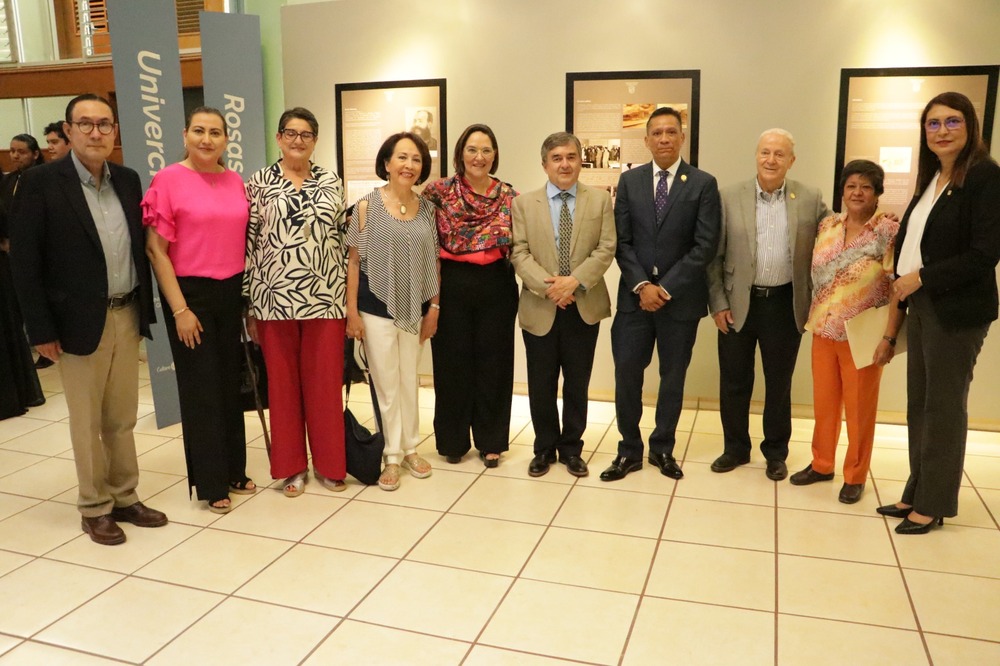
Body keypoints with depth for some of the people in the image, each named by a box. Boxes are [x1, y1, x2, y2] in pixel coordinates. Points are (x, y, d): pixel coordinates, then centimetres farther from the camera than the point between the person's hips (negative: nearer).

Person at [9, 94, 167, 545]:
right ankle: (95, 508, 23)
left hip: (127, 315, 5)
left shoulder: (128, 180, 7)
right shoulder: (40, 182, -8)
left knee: (123, 418, 14)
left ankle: (125, 498, 28)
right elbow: (25, 262, -10)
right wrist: (41, 329, -12)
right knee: (88, 422, 8)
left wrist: (146, 309, 8)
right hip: (80, 320, -4)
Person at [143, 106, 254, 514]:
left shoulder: (235, 182, 6)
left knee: (230, 382, 13)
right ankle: (211, 483, 18)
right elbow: (155, 250, -9)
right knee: (201, 388, 5)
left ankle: (234, 470, 28)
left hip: (231, 292, 5)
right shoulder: (168, 180, -8)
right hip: (190, 294, -5)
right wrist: (180, 309, -13)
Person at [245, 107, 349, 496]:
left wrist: (349, 296, 4)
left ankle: (328, 463, 20)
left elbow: (344, 240, 8)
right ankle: (292, 466, 21)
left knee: (325, 381, 6)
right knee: (283, 382, 8)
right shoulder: (259, 183, 2)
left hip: (324, 298, 1)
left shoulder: (331, 183, 7)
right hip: (276, 299, -1)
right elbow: (249, 244, 0)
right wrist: (249, 306, -3)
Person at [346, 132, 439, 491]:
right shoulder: (367, 206, -6)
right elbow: (354, 261, -5)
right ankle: (392, 455, 20)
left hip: (415, 308, 3)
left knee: (410, 380, 14)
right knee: (386, 383, 5)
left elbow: (434, 262, 6)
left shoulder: (427, 209, 2)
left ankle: (410, 448, 30)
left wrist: (434, 307, 3)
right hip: (377, 307, -3)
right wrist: (352, 311, -8)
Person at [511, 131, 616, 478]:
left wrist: (575, 281, -17)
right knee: (541, 385, 9)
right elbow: (519, 253, -5)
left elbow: (606, 249, -3)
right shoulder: (523, 203, 3)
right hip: (540, 307, 0)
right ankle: (545, 448, 26)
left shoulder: (600, 200, 4)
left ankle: (571, 448, 26)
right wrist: (548, 285, -19)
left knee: (577, 384, 10)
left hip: (584, 306, 1)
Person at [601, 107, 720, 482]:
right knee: (626, 374, 2)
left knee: (673, 378, 11)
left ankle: (663, 448, 27)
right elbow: (621, 241, 1)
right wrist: (641, 285, -12)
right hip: (635, 296, 1)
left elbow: (705, 246, -8)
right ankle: (629, 451, 17)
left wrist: (665, 287, -14)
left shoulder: (703, 184, -1)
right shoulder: (629, 181, 5)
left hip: (681, 298, -1)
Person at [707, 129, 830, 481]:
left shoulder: (810, 199, 0)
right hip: (737, 304, 0)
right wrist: (718, 303, -5)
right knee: (734, 381, 9)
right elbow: (714, 255, -1)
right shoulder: (730, 196, -2)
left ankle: (776, 452, 27)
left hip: (784, 305, 0)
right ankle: (735, 448, 26)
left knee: (779, 383, 11)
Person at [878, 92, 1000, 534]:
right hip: (920, 305, 7)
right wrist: (903, 283, 0)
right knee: (919, 405, 13)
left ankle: (935, 503, 17)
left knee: (943, 407, 3)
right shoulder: (932, 178, 12)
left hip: (956, 311, -7)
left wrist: (922, 278, -16)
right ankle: (916, 493, 25)